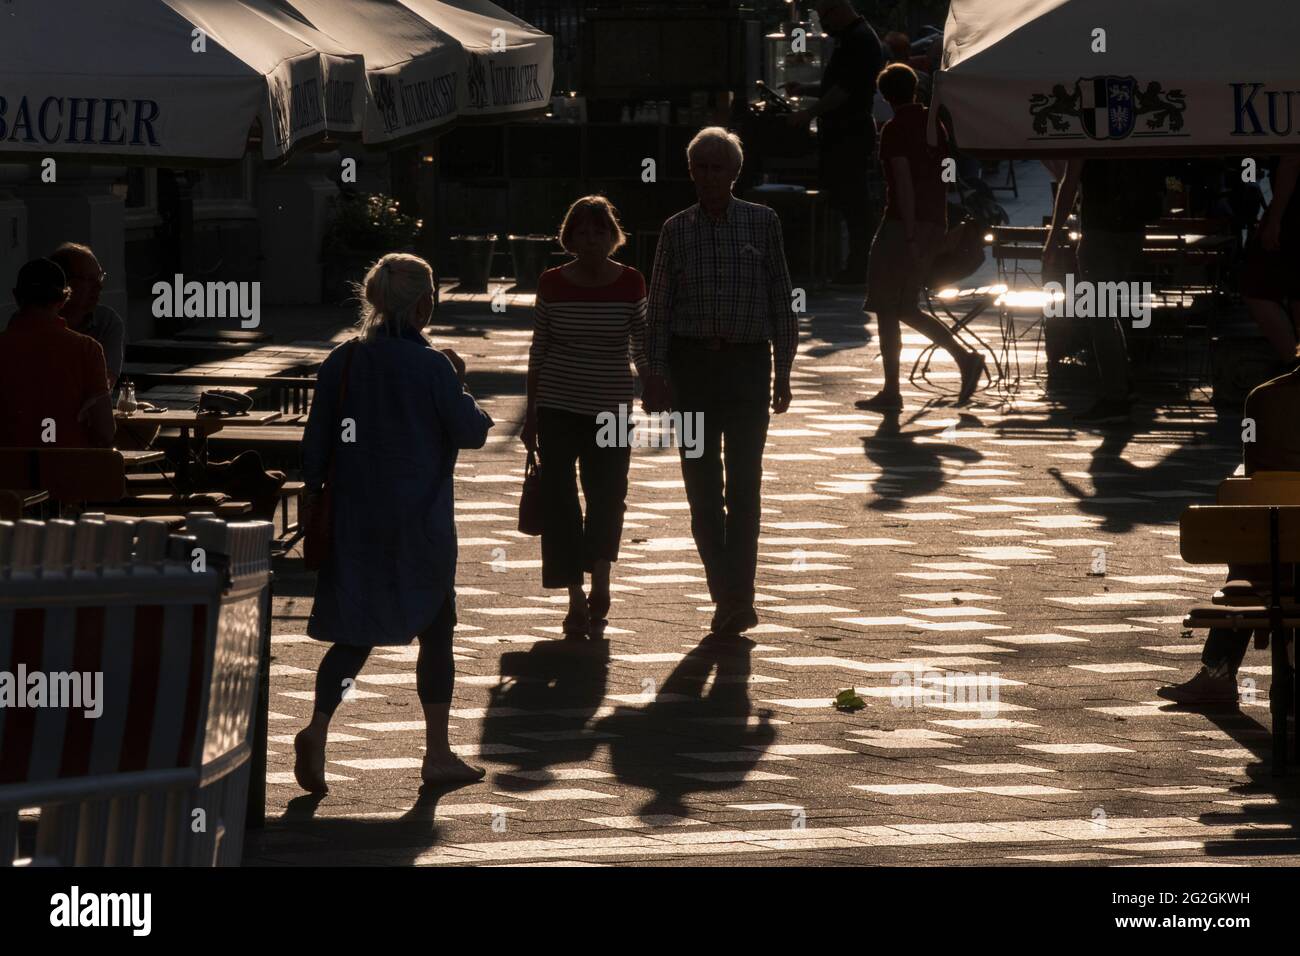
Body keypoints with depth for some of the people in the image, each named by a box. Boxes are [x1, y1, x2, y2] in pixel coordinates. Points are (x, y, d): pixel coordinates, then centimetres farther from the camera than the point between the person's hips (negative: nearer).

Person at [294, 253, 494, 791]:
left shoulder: (341, 363, 1)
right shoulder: (431, 367, -12)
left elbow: (316, 442, 4)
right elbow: (472, 432, -6)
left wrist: (313, 497, 12)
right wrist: (459, 384, 9)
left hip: (354, 521, 4)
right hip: (420, 524, -4)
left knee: (354, 634, 7)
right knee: (436, 630, 12)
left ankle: (317, 730, -15)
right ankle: (438, 753, 15)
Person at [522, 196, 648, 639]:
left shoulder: (631, 284, 0)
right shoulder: (552, 285, 1)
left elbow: (643, 350, 6)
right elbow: (538, 352, 7)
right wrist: (531, 413, 8)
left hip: (611, 409, -1)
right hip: (558, 407, 1)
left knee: (607, 495, -9)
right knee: (559, 501, -1)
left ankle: (599, 584, 3)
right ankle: (577, 598, 9)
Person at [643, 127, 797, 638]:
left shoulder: (762, 223, 4)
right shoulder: (677, 230, 6)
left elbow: (781, 300, 7)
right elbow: (659, 304, 6)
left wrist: (783, 368, 3)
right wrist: (656, 371, -3)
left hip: (747, 362, -1)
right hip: (691, 361, 2)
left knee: (744, 482, -8)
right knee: (702, 484, 2)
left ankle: (737, 596, -8)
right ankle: (729, 597, 10)